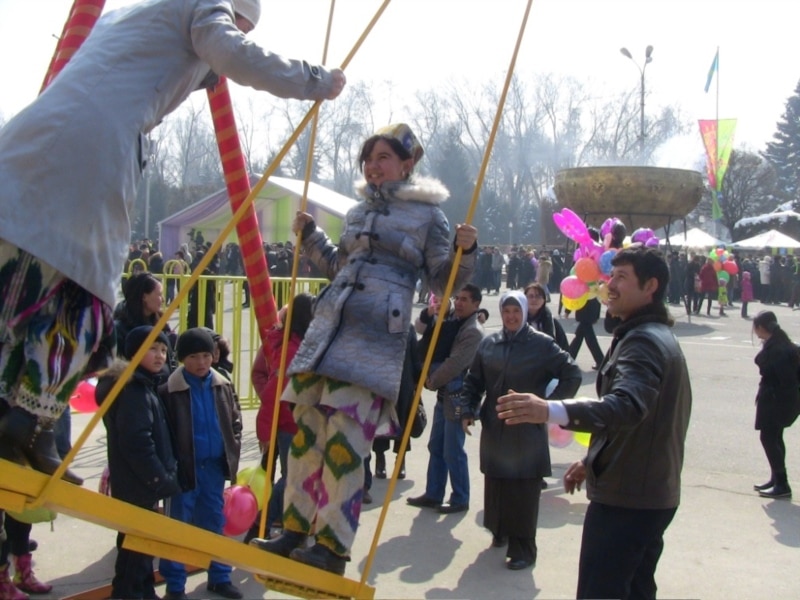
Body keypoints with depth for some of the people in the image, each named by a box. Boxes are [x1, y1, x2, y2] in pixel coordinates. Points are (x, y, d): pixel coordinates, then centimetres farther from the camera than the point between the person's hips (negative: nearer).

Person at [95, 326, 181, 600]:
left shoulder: (146, 386, 15)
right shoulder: (134, 390, -18)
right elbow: (137, 442, -25)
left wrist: (165, 475, 14)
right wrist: (162, 479, -20)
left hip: (141, 483, 11)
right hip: (139, 485, -11)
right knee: (136, 546, -4)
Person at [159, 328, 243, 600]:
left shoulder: (223, 386, 4)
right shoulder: (169, 389, -13)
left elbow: (235, 419, 14)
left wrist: (233, 450, 5)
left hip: (215, 465, 5)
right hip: (184, 467, -4)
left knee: (214, 522, 15)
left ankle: (219, 577, 27)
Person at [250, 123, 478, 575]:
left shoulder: (428, 216, 3)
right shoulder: (359, 211, 21)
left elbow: (443, 282, 2)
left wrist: (463, 251, -14)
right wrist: (310, 236, 25)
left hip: (375, 338, -6)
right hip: (329, 327, 7)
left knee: (344, 441, -14)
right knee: (308, 431, 5)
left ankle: (333, 547, -7)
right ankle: (295, 531, 15)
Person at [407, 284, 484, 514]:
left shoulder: (473, 332, -14)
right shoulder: (451, 321, 12)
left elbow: (454, 364, -19)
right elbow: (423, 329, 16)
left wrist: (430, 382, -7)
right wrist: (429, 313, -5)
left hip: (457, 397, -9)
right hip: (443, 394, 9)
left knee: (453, 451, -3)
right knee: (436, 447, 13)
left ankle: (460, 499, 9)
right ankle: (433, 494, 23)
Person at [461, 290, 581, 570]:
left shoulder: (542, 344, -6)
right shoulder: (488, 344, 5)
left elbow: (572, 375, -3)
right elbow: (473, 381, 13)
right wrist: (468, 412, 2)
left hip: (527, 431, -4)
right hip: (494, 429, 4)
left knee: (524, 492, 0)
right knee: (495, 485, 12)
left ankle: (523, 550, 9)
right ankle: (500, 532, 32)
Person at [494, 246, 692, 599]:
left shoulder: (643, 340, -18)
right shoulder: (658, 336, 17)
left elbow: (627, 406, -38)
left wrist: (551, 411, -52)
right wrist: (594, 461, 23)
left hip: (625, 498, -11)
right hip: (653, 494, 11)